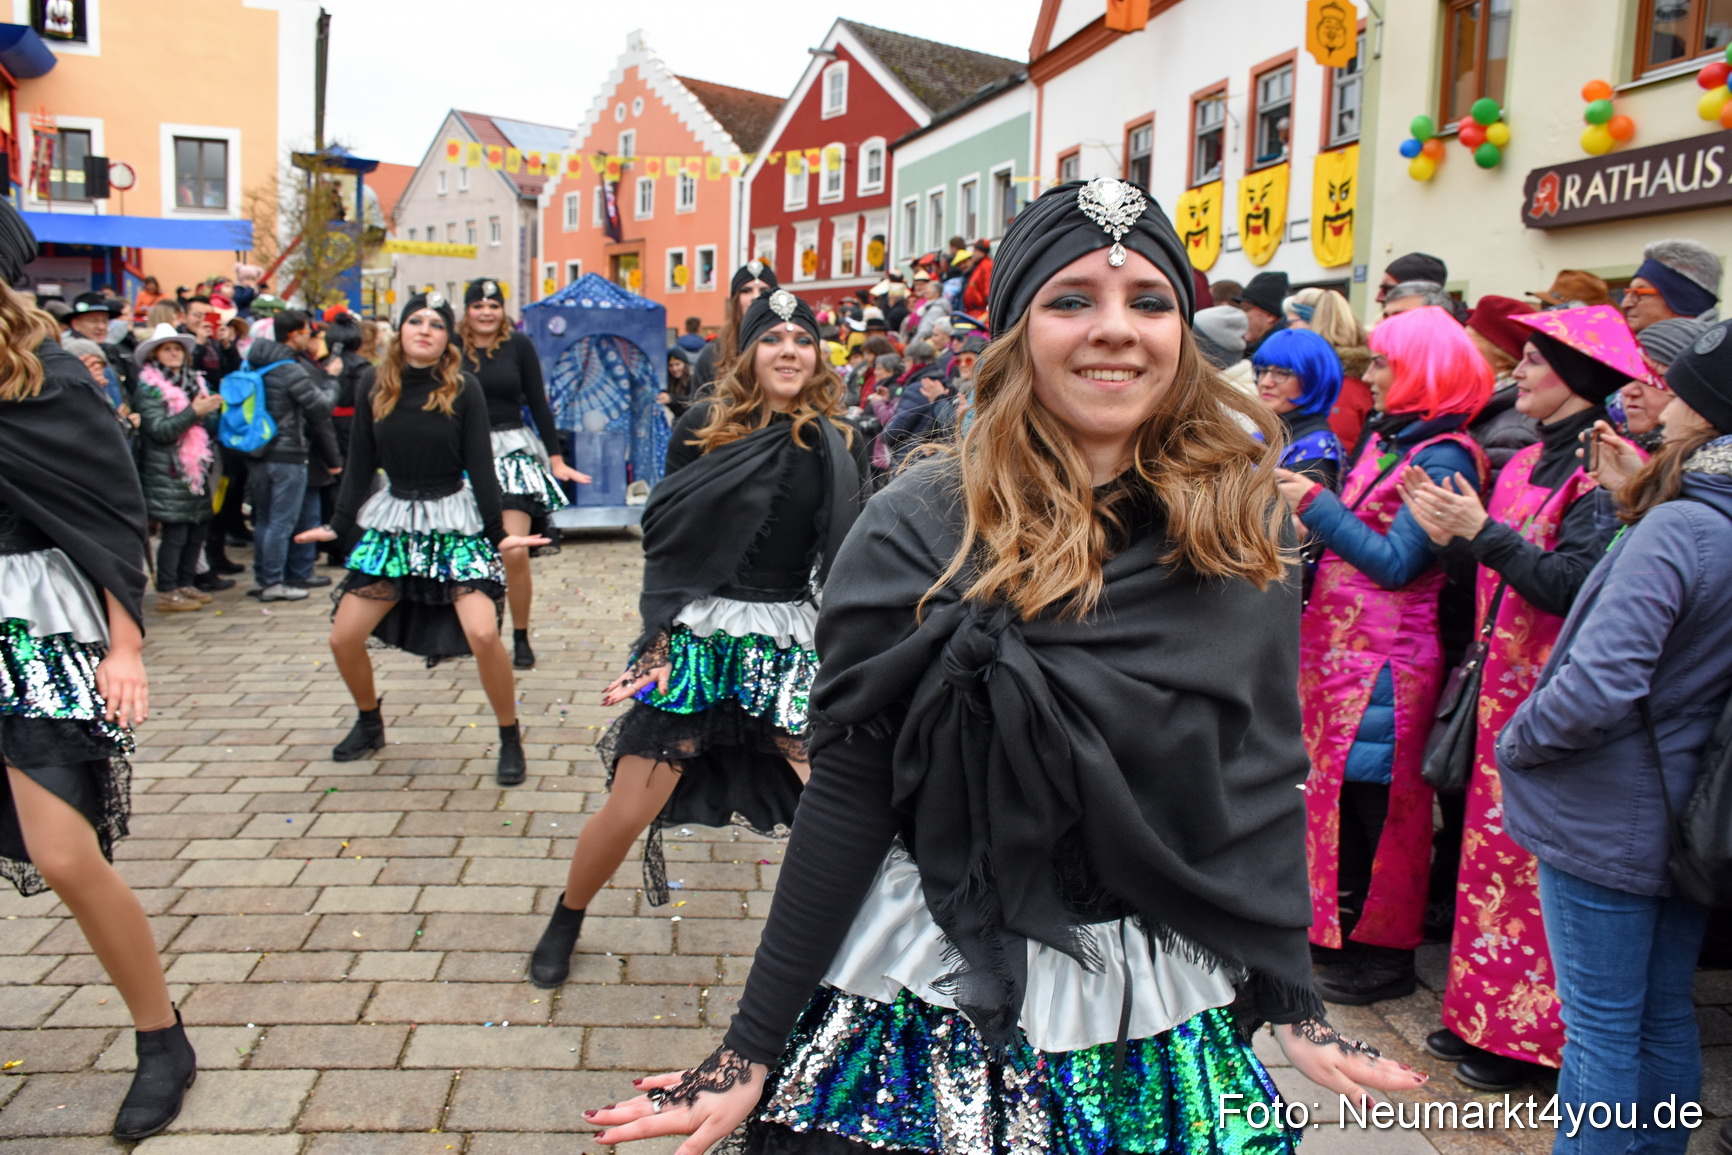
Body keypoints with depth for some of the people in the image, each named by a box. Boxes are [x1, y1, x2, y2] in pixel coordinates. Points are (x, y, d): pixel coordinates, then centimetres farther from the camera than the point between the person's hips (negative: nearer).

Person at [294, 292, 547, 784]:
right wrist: (339, 524, 6)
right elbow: (359, 463, 7)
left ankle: (510, 740, 0)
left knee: (483, 634, -20)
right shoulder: (375, 387, 1)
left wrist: (497, 532, -7)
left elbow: (480, 464, -5)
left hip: (454, 525, -4)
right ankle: (370, 723, 30)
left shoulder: (463, 389, -7)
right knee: (343, 638, 1)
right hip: (392, 523, 4)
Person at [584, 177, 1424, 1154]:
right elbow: (849, 788, -10)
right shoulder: (922, 528, -11)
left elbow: (1267, 780, 5)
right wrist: (754, 1049, -9)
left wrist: (1294, 1004, 6)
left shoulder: (1240, 533, -2)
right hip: (939, 997, -2)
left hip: (1163, 1022, 3)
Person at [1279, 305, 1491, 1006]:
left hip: (1387, 658, -8)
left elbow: (1396, 563, -19)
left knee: (1377, 801, 1)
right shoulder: (1386, 438, 13)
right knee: (1339, 787, 15)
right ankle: (1340, 931, 29)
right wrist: (1306, 507, 0)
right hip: (1339, 643, 8)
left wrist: (1316, 504, -16)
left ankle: (1386, 954, 16)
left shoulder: (1443, 457, -14)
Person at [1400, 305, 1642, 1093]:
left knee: (1536, 860, 1)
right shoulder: (1530, 462, 13)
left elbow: (1575, 587, -23)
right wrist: (1452, 535, 0)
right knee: (1493, 844, 14)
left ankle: (1533, 1035, 16)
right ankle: (1485, 1015, 26)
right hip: (1504, 687, 9)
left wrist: (1482, 531, -20)